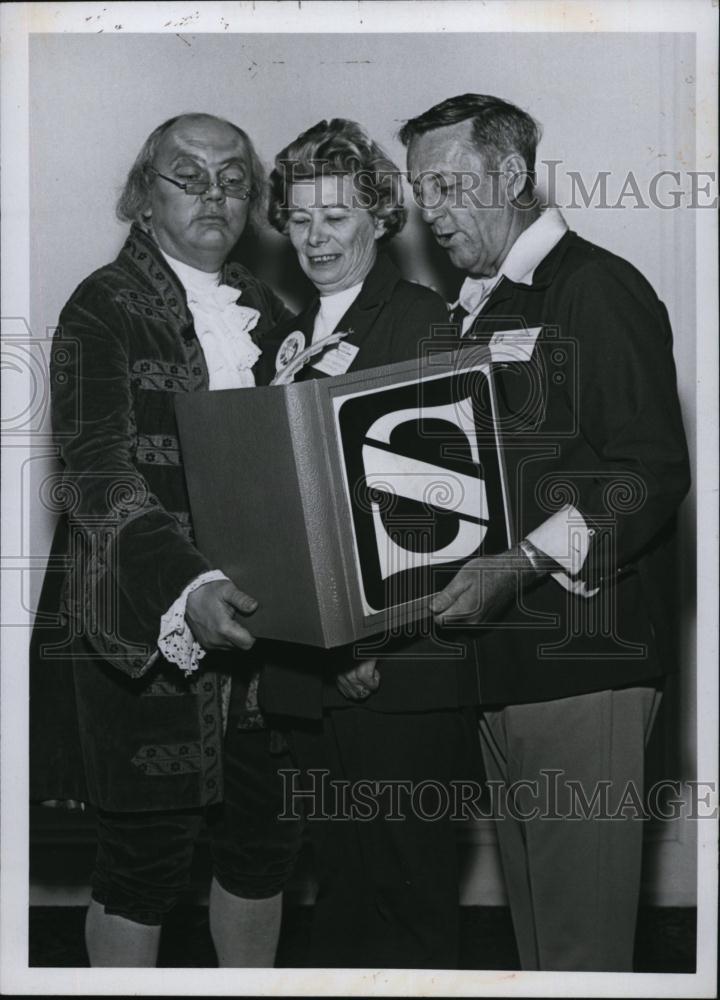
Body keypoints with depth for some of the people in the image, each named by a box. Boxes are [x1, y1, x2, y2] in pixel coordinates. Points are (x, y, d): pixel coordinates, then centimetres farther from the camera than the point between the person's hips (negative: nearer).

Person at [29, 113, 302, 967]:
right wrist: (187, 586, -31)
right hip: (142, 625, -5)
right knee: (146, 851, 2)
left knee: (264, 836, 12)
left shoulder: (266, 312, 14)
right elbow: (98, 475, -17)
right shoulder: (104, 308, -5)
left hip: (257, 615, 6)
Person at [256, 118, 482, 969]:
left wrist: (376, 632, -17)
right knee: (337, 879, 16)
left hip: (403, 669, -6)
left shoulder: (428, 324, -5)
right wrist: (317, 642, 2)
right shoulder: (283, 341, 15)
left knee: (408, 884, 3)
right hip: (305, 667, 6)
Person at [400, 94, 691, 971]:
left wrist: (524, 564, -23)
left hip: (583, 659, -8)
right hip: (498, 662, 8)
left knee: (582, 931, -4)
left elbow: (651, 475, -14)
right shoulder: (469, 312, 20)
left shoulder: (601, 290, -5)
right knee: (529, 913, 14)